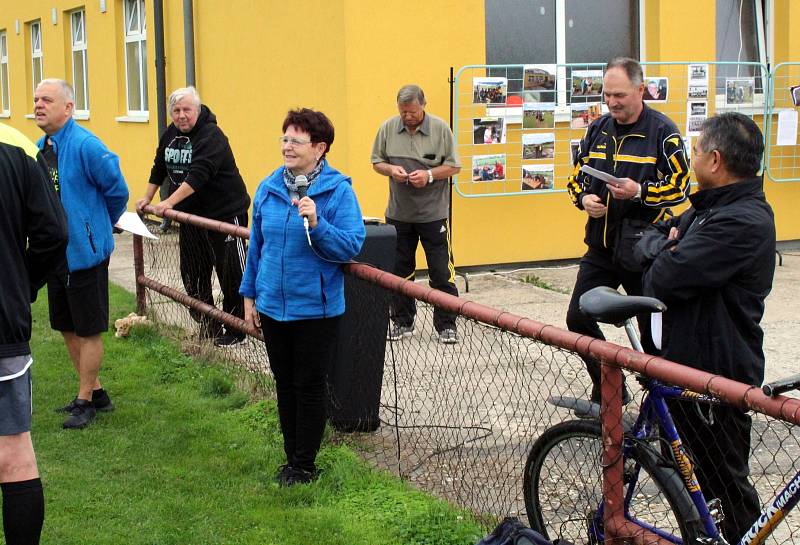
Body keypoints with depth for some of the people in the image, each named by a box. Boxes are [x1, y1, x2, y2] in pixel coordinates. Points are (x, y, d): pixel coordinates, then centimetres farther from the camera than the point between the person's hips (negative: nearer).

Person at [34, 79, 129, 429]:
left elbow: (117, 192, -12)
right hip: (55, 254, 8)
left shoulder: (86, 146, -19)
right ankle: (96, 392, 30)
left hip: (85, 253, -8)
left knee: (88, 331, 3)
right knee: (67, 328, 16)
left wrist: (97, 228, 3)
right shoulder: (40, 148, 5)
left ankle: (86, 401, 16)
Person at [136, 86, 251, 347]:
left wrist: (168, 203, -33)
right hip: (191, 216, 8)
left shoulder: (211, 136, -18)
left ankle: (236, 330, 9)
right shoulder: (170, 134, 8)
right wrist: (147, 198, 19)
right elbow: (159, 168, 22)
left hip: (225, 213, -8)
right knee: (193, 276, 10)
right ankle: (207, 328, 21)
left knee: (231, 275, -3)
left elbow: (198, 175, -29)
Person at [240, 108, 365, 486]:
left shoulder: (338, 190, -11)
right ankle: (292, 457, 30)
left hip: (316, 309, -5)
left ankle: (305, 465, 21)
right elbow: (256, 245, 12)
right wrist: (249, 295, 12)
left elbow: (351, 246, -16)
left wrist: (315, 223, -30)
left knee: (309, 387, 6)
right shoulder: (268, 188, 3)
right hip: (272, 306, 5)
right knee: (284, 384, 15)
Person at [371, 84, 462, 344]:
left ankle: (446, 325, 9)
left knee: (442, 273, -1)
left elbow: (454, 166, -2)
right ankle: (402, 322, 25)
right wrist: (391, 169, -11)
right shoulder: (388, 128, 1)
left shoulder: (440, 128, -6)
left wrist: (430, 175, -17)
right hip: (398, 213, 3)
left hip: (434, 213, -3)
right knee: (399, 271, 12)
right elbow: (377, 162, 10)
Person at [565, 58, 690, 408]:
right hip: (600, 247, 6)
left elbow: (680, 186, -9)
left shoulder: (662, 131, -9)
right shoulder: (598, 130, 8)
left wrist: (639, 191, -24)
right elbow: (577, 176, 17)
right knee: (578, 319, 5)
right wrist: (584, 199, -5)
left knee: (653, 331, 4)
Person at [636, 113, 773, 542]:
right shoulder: (711, 207, 10)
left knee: (725, 476, 4)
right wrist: (663, 246, -11)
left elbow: (662, 280, -29)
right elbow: (650, 240, 13)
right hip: (690, 357, 10)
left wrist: (665, 259, -5)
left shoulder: (743, 222, -25)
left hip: (718, 370, -10)